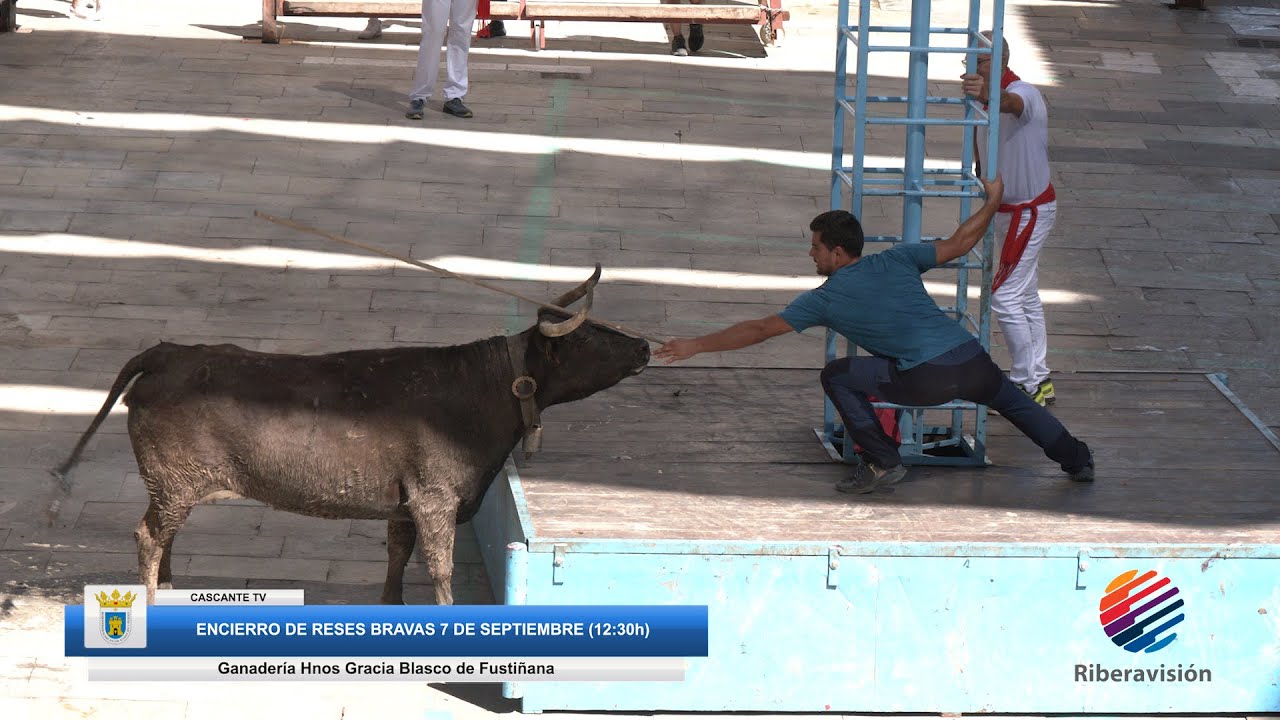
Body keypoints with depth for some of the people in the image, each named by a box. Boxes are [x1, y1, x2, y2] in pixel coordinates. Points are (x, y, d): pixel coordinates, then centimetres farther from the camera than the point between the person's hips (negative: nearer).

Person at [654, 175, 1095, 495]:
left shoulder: (826, 299, 4)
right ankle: (1076, 460, 38)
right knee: (1009, 398, 34)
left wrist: (696, 346, 13)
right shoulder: (896, 261, 13)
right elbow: (957, 245, 16)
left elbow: (760, 329, 7)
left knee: (837, 377, 7)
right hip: (972, 361, 6)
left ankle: (882, 463, 6)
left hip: (926, 378, -5)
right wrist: (992, 202, 31)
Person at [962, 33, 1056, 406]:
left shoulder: (1024, 94, -22)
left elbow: (1011, 104, -49)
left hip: (1028, 211, -10)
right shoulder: (990, 98, 7)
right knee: (1026, 297, 15)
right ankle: (1039, 380, 23)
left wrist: (987, 96, -69)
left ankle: (1026, 385, -6)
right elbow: (982, 156, 16)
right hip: (1011, 208, 10)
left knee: (1006, 297, -11)